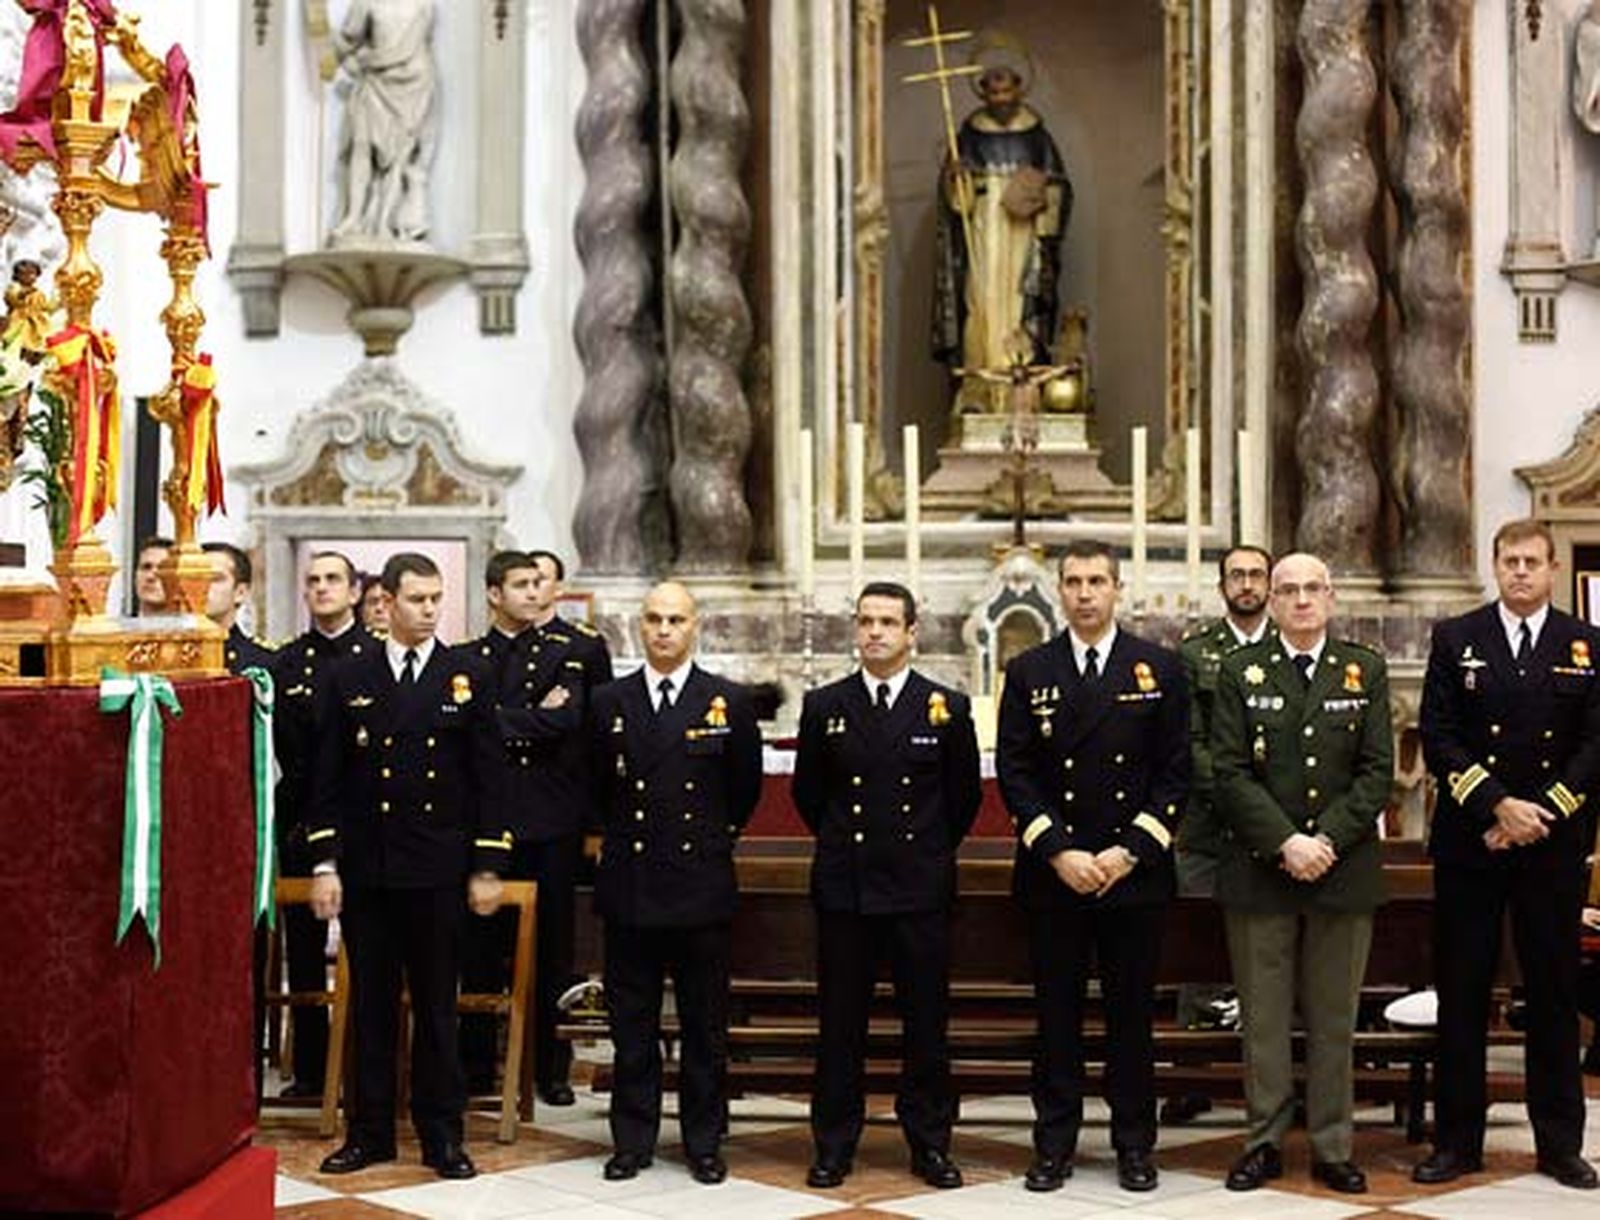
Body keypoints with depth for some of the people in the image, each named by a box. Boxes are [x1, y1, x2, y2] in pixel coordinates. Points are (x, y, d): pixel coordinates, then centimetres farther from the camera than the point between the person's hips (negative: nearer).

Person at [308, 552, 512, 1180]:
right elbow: (328, 779, 5)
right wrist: (325, 863, -1)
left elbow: (489, 778, 3)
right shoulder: (349, 678, 5)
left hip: (438, 870, -1)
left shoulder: (469, 676, 3)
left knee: (437, 1006, 5)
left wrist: (487, 868, -2)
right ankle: (370, 1131, 17)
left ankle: (441, 1134, 12)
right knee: (370, 1004, 8)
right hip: (365, 869, 1)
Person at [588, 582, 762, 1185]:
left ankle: (704, 1143, 16)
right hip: (628, 884, 1)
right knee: (631, 1024, 7)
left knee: (705, 1025, 6)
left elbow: (747, 788, 10)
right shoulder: (609, 702, 5)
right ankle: (632, 1140, 16)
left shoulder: (729, 701, 0)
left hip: (701, 883, -1)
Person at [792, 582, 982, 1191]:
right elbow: (807, 792, 14)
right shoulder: (824, 706, 4)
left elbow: (965, 796, 10)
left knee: (926, 1021, 5)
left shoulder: (948, 707, 1)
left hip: (920, 888, 0)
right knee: (840, 1022, 5)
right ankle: (834, 1145, 14)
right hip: (843, 888, 1)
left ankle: (930, 1144, 15)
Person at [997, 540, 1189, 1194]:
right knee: (1057, 1012, 5)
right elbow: (1014, 772, 1)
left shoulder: (1160, 669, 4)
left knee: (1132, 1012, 6)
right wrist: (1058, 851, -10)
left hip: (1135, 873, 0)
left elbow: (1175, 772, 1)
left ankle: (1134, 1144, 17)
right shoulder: (1029, 672, 5)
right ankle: (1054, 1145, 13)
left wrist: (1130, 850, -9)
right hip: (1051, 872, 1)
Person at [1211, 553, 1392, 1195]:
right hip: (1259, 870, -1)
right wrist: (1285, 843, -14)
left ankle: (1333, 1148, 15)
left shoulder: (1365, 671, 7)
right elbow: (1230, 773, -3)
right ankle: (1264, 1142, 14)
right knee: (1263, 1017, 4)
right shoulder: (1240, 671, 4)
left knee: (1334, 1019, 7)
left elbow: (1377, 770, 1)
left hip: (1344, 870, 1)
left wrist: (1326, 840, -11)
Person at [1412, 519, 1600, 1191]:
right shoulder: (1455, 639, 4)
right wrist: (1500, 806, -13)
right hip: (1468, 844, 0)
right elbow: (1439, 739, -3)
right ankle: (1457, 1140, 11)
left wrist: (1541, 814, -10)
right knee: (1461, 995, 3)